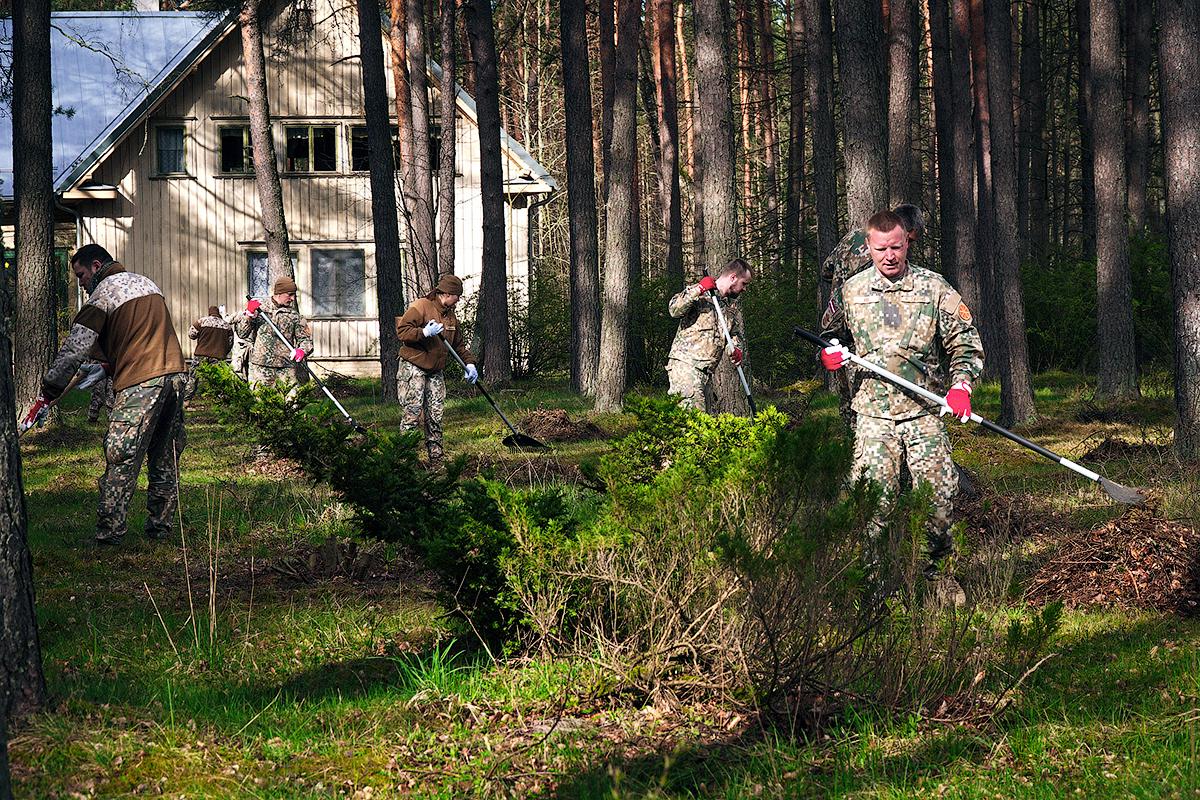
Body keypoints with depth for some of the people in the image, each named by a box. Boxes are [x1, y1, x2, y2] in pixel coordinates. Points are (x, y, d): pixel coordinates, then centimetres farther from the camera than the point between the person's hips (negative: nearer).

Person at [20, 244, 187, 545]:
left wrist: (50, 388, -1)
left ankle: (109, 530, -9)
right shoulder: (146, 282, 22)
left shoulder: (103, 294, -2)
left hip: (140, 383, -8)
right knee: (166, 458, 13)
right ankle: (160, 524, 17)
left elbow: (75, 348, -5)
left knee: (121, 457, -7)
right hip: (175, 373, 8)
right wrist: (110, 364, 30)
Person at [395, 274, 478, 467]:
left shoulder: (450, 316, 15)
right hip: (413, 368, -8)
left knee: (435, 416, 6)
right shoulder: (420, 307, -11)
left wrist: (469, 363, 9)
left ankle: (437, 459, 9)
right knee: (412, 414, -11)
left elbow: (459, 344, 22)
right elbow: (402, 331, -17)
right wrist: (424, 333, -27)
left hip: (436, 372, 8)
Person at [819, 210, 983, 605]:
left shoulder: (934, 288, 4)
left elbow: (966, 343, 6)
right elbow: (831, 334, 25)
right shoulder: (850, 292, 8)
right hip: (872, 413, 0)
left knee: (939, 495, -6)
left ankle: (936, 570, 14)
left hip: (924, 411, 0)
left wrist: (960, 386, -10)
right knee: (874, 498, -9)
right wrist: (830, 352, 1)